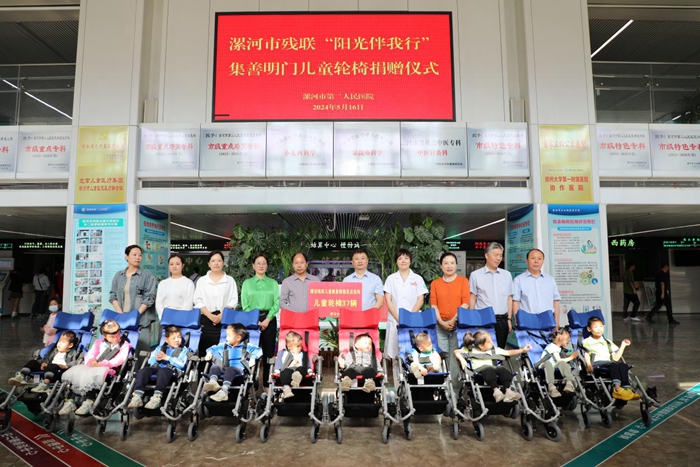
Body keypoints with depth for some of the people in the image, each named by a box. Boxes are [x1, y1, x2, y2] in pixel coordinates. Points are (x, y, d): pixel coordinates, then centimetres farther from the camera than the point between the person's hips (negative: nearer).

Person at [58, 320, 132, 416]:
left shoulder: (124, 345, 8)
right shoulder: (99, 342, 24)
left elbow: (119, 359, -7)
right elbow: (89, 356, 13)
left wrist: (103, 364, -19)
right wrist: (91, 362, -12)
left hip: (108, 370, -5)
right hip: (93, 368, 6)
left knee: (92, 376, -35)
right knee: (73, 373, -18)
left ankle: (89, 402, -31)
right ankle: (70, 401, -15)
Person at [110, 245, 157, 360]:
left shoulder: (147, 275, 1)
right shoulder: (118, 275, 13)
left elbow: (149, 297, -5)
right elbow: (113, 296, 10)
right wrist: (120, 314, -4)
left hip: (141, 320, -3)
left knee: (140, 351, -6)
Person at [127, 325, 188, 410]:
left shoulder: (183, 350, 18)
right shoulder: (160, 348, 31)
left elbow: (181, 364, 0)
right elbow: (150, 361, 21)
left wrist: (167, 357, -4)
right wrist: (156, 358, -1)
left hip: (172, 371, -4)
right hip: (157, 368, 4)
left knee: (162, 371, -37)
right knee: (143, 370, -24)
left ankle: (157, 397, -50)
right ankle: (137, 396, -36)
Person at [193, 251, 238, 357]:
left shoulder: (230, 280, 9)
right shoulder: (201, 280, 10)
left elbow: (233, 301, 2)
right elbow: (198, 301, 2)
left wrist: (221, 315, -12)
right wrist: (211, 316, -11)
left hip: (224, 320, -1)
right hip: (206, 319, 1)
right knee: (205, 351, -1)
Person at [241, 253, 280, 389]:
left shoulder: (273, 283, 8)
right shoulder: (247, 283, 7)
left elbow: (277, 303, 0)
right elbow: (245, 305, 0)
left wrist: (267, 320, -11)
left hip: (269, 320, 1)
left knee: (268, 352, 4)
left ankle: (268, 383, 12)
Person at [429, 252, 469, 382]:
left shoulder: (463, 280, 7)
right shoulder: (435, 283, 11)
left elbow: (465, 303, -1)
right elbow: (433, 305, 5)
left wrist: (454, 320, -9)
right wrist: (441, 322, -8)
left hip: (458, 324, -1)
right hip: (440, 326, 1)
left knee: (456, 356, -1)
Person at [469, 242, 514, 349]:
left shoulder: (507, 275, 11)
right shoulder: (475, 275, 0)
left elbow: (509, 298, 12)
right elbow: (472, 298, 1)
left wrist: (509, 319, 8)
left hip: (502, 320, 3)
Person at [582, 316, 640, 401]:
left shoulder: (608, 343, 31)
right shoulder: (587, 342, 15)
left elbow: (615, 358, 21)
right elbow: (586, 355, -1)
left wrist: (623, 345, 18)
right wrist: (588, 364, -22)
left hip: (609, 364, 5)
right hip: (596, 364, -5)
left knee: (623, 365, -26)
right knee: (614, 365, -33)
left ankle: (627, 388, -39)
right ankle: (617, 388, -50)